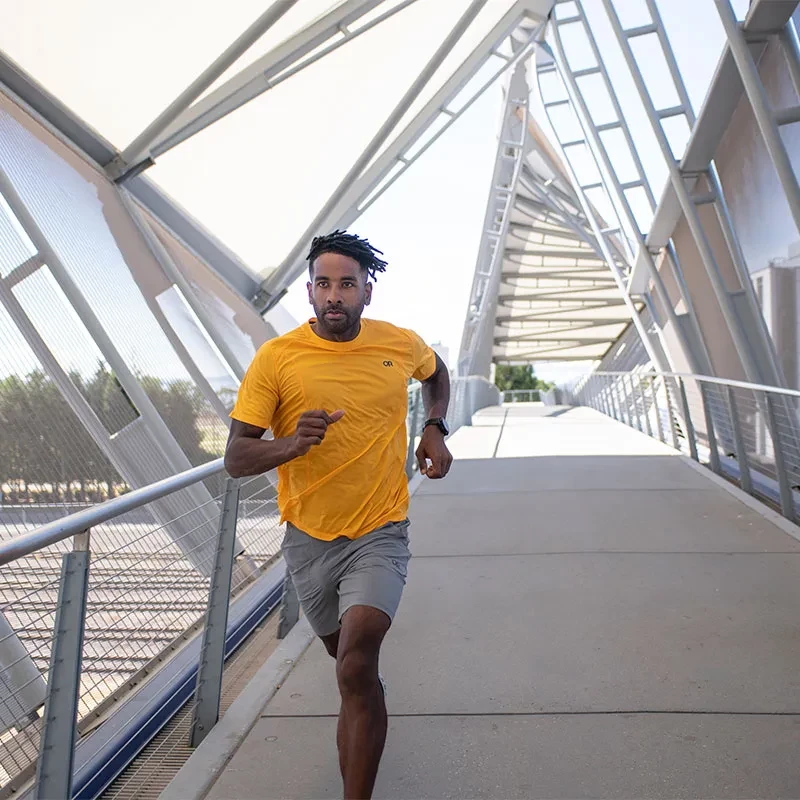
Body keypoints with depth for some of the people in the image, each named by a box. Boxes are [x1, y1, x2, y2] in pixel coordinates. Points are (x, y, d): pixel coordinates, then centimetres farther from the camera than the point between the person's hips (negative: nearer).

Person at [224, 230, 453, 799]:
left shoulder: (401, 344, -6)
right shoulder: (276, 357, -12)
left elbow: (436, 373, 19)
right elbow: (236, 459, -13)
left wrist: (435, 428, 1)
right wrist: (291, 444, -33)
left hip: (379, 533, -1)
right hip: (309, 537, 2)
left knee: (355, 668, -20)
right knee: (346, 652, 24)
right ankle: (372, 693, 59)